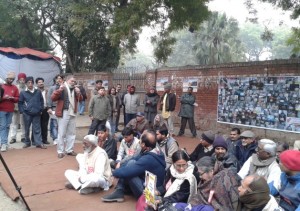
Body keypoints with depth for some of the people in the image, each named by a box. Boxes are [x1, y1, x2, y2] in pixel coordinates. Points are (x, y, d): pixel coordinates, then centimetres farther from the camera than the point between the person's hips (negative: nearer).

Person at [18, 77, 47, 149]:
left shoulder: (38, 91, 4)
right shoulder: (23, 93, 1)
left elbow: (41, 101, 10)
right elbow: (20, 103, 5)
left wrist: (41, 110, 5)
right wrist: (22, 111, -3)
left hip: (36, 113, 1)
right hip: (27, 113, 0)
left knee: (37, 129, 2)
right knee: (27, 129, 11)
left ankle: (39, 143, 4)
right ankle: (27, 142, 23)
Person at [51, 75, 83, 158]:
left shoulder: (75, 89, 14)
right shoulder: (61, 88, -5)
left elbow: (80, 99, 15)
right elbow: (53, 98, -13)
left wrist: (78, 93, -4)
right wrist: (59, 90, -26)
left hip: (73, 114, 6)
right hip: (63, 113, -6)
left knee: (71, 133, 12)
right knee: (62, 133, -1)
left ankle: (69, 150, 21)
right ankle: (60, 151, 7)